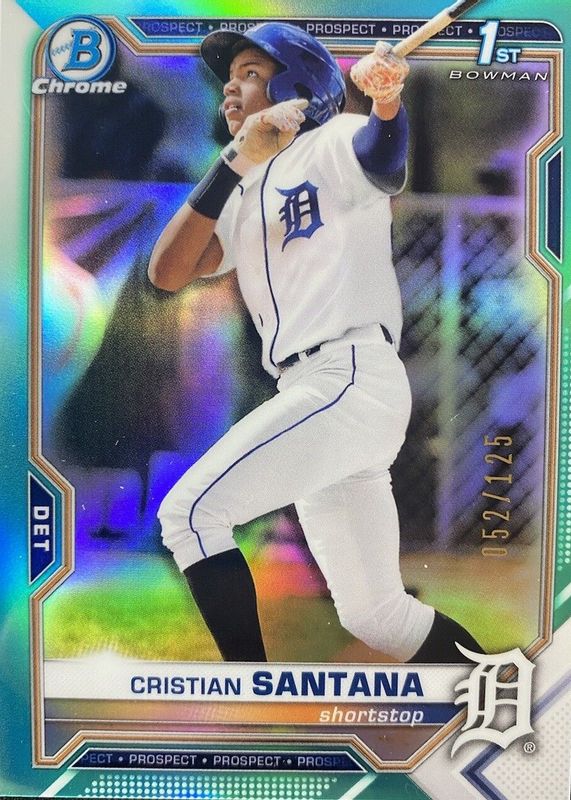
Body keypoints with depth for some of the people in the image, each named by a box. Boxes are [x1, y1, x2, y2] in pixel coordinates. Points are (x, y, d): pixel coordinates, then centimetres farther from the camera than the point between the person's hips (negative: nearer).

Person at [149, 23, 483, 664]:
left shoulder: (332, 144, 5)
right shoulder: (239, 199, 21)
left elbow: (381, 161, -20)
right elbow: (167, 274, 4)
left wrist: (386, 99, -41)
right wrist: (236, 161, -3)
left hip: (353, 379, -7)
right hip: (311, 395, 7)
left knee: (189, 512, -15)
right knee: (372, 615, 13)